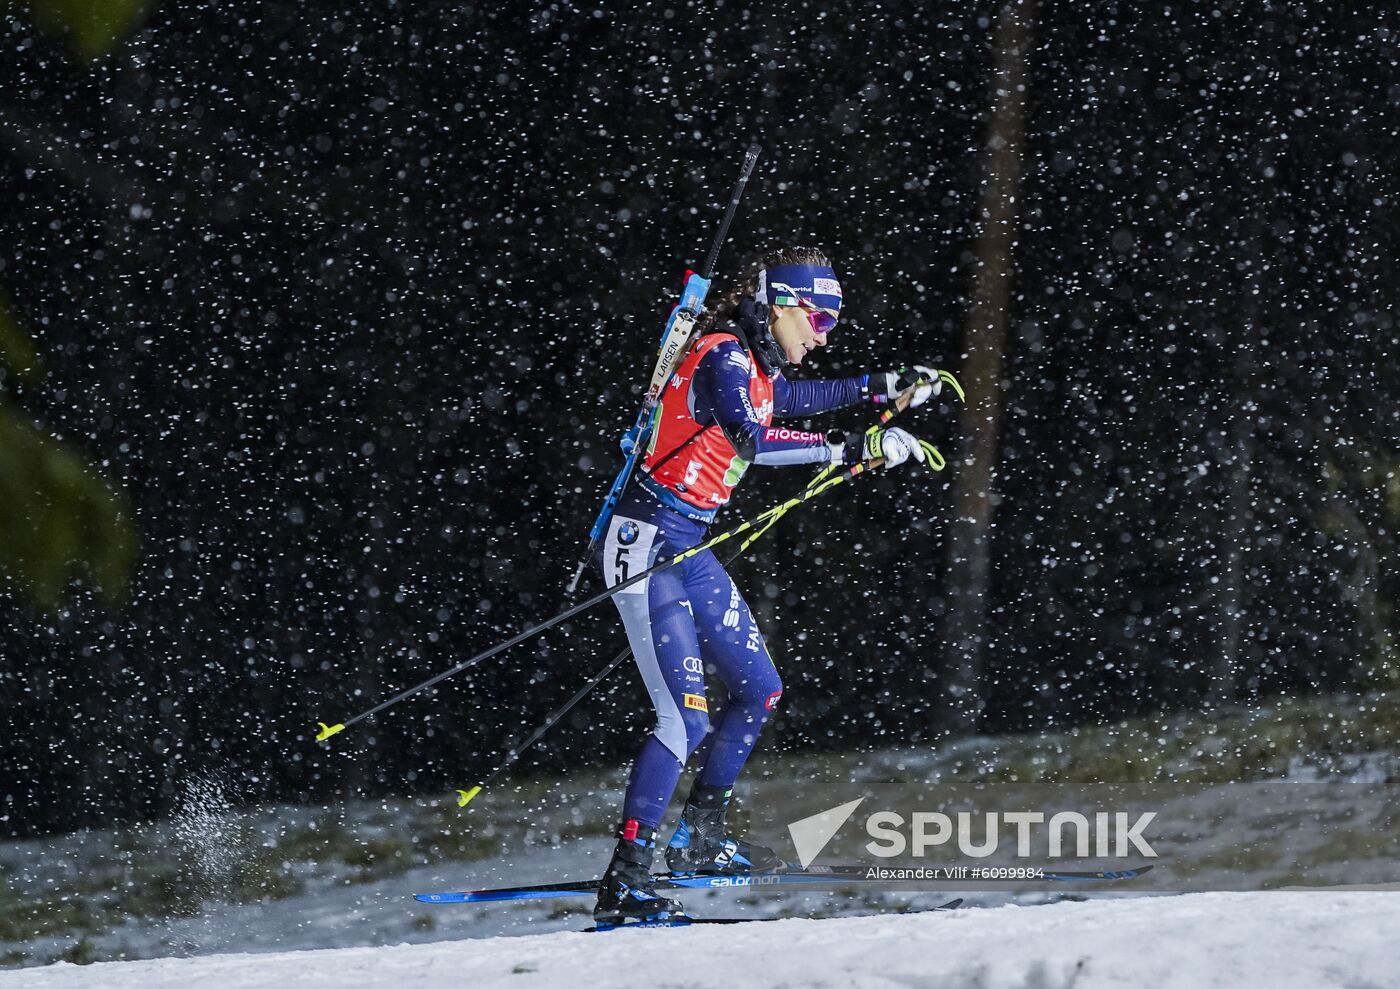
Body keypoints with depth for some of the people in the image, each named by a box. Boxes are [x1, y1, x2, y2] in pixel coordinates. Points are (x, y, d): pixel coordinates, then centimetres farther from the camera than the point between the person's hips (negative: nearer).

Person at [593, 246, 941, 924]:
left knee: (758, 689, 15)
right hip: (648, 544, -10)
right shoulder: (723, 355, -15)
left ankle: (699, 837, 27)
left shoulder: (753, 363, 12)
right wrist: (853, 449, -27)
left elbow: (790, 399, 35)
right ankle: (623, 881, -15)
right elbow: (753, 441, -30)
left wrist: (890, 386, 34)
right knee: (687, 716, -15)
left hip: (687, 550, 10)